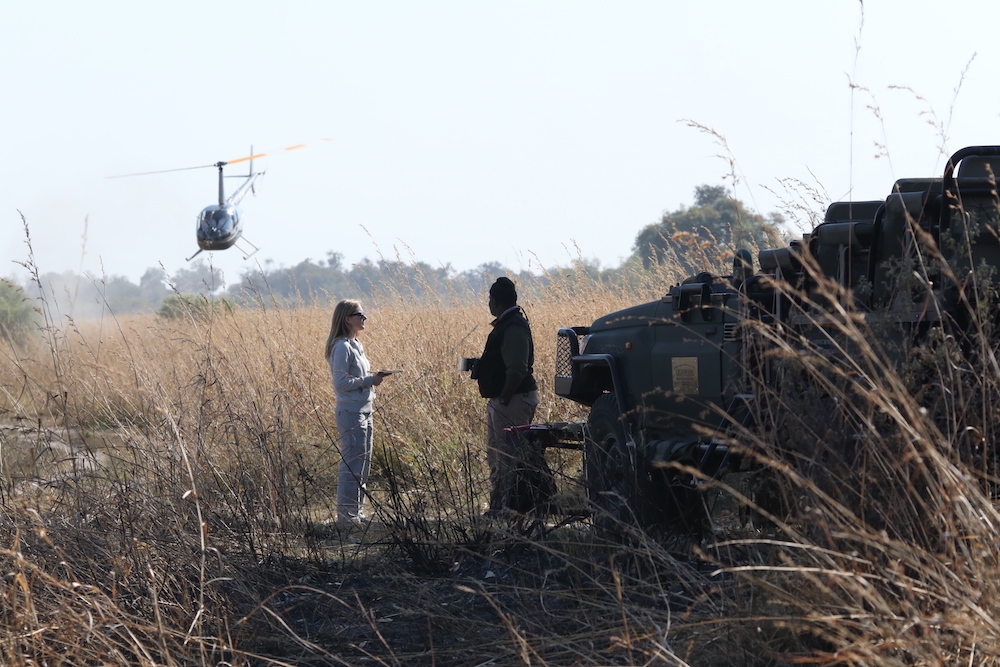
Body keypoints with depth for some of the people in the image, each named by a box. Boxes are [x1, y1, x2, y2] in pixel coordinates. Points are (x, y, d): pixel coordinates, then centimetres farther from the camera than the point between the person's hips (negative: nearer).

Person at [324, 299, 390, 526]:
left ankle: (356, 511, 19)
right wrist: (369, 381, -17)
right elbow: (341, 382, -20)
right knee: (352, 464, -8)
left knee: (363, 464, 12)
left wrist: (372, 379, 6)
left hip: (364, 411, 10)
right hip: (351, 412, -10)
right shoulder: (342, 347, -15)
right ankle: (346, 514, -4)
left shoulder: (356, 345, 15)